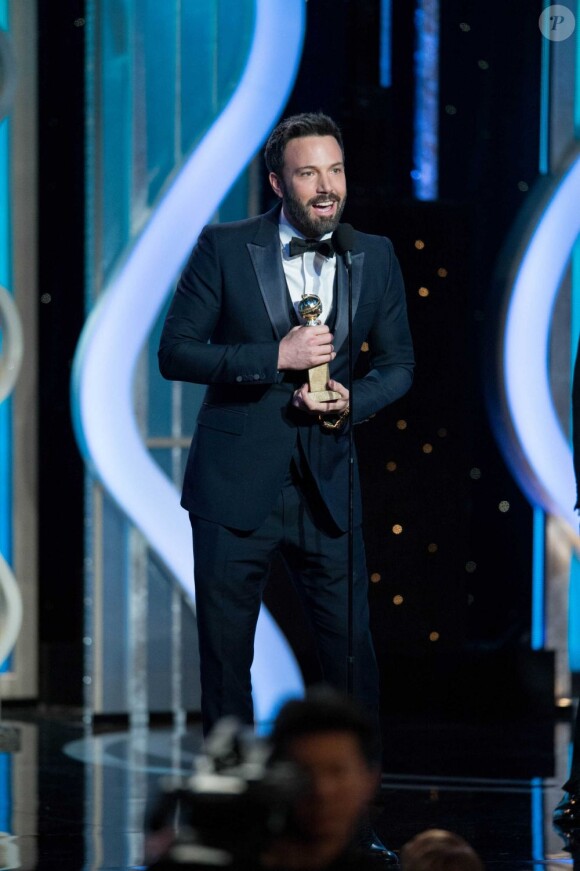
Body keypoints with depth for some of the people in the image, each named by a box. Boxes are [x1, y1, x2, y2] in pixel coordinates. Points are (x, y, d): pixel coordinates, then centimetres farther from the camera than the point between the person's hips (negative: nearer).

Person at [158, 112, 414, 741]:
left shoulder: (375, 257, 4)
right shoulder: (223, 248, -4)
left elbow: (398, 363, 13)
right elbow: (174, 353, -6)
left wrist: (354, 402, -9)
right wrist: (274, 356, -17)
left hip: (327, 490, 2)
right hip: (235, 490, -2)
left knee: (352, 647, 2)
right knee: (225, 653, 6)